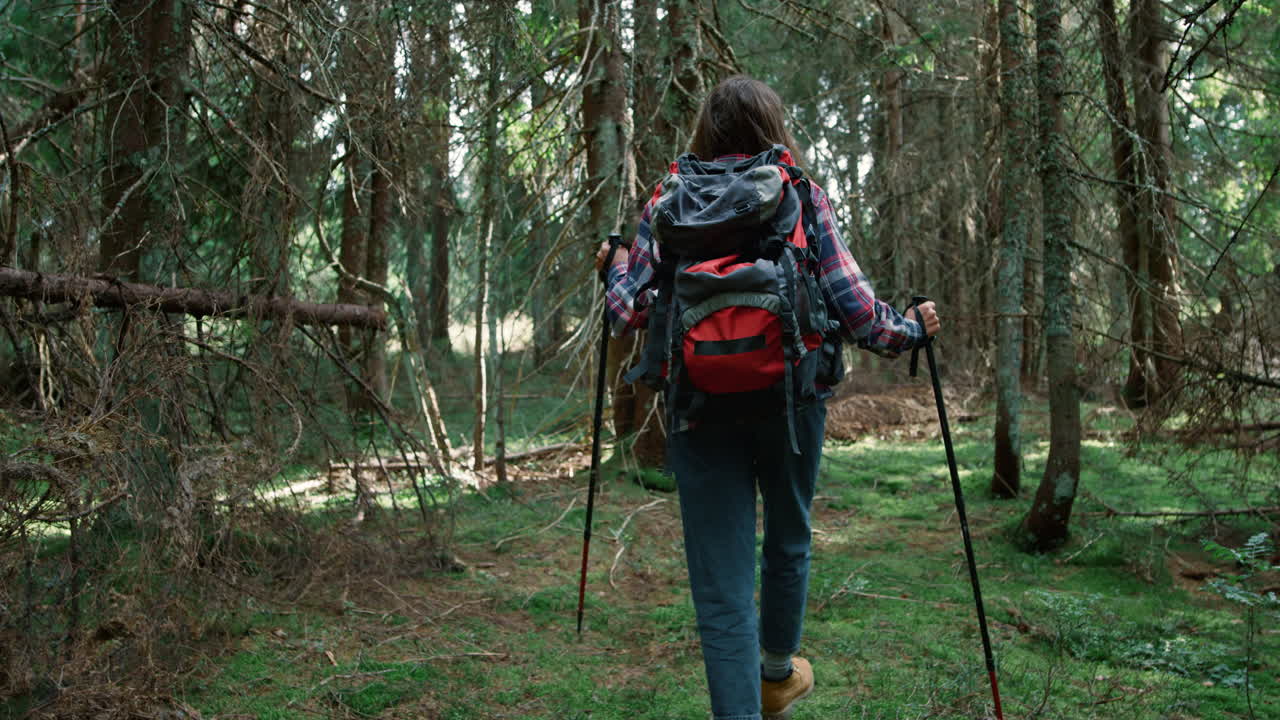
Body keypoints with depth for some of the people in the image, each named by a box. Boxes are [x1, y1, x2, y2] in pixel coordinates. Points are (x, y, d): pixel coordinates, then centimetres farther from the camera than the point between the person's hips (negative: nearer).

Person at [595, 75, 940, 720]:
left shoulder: (669, 202, 4)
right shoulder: (802, 197, 2)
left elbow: (627, 314, 1)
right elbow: (853, 306, -5)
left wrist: (613, 267, 22)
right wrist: (912, 329, 14)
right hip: (790, 397, 1)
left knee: (722, 584, 3)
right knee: (789, 541, 26)